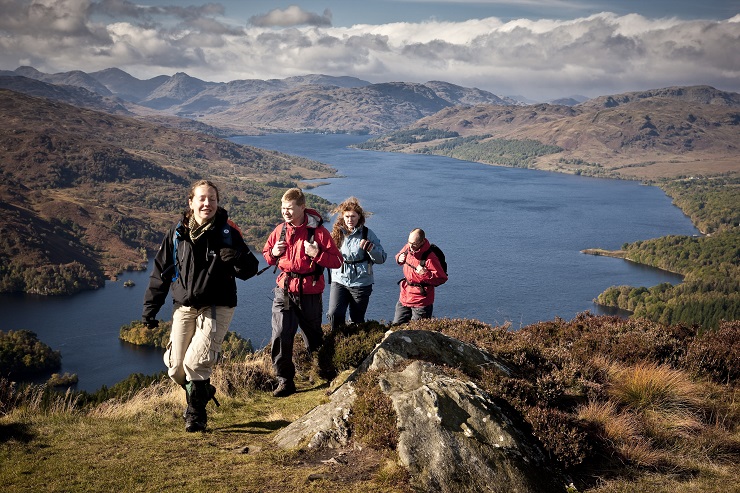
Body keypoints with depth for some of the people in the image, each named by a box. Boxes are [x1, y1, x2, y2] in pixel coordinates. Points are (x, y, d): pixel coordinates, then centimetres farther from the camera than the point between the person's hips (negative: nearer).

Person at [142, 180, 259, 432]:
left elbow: (250, 269, -2)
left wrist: (238, 258, -25)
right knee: (176, 368, 4)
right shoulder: (177, 233, 2)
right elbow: (161, 271, 9)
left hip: (216, 308, -3)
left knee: (196, 363, -13)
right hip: (184, 307, 3)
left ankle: (196, 414, 8)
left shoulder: (228, 233, -4)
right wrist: (150, 308, 8)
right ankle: (203, 393, 34)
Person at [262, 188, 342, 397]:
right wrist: (273, 253, -5)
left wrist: (317, 254, -24)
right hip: (284, 290, 3)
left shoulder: (317, 231, -9)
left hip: (310, 292, -3)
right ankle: (285, 380, 2)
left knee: (313, 336, 13)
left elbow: (337, 261, -8)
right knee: (280, 335, -9)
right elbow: (266, 255, 18)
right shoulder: (280, 230, 3)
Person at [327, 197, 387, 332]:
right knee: (334, 315, -13)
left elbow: (382, 258, -7)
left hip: (361, 282, -2)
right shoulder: (336, 233, 4)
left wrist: (370, 248, -23)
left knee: (357, 320, 7)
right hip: (339, 281, 2)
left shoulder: (367, 234, -3)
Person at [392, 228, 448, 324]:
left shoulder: (429, 257, -22)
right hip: (404, 298, 7)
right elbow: (399, 255, 23)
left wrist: (425, 274, -32)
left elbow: (442, 278, -20)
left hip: (421, 303, -7)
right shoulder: (408, 248, -1)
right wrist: (399, 258, 0)